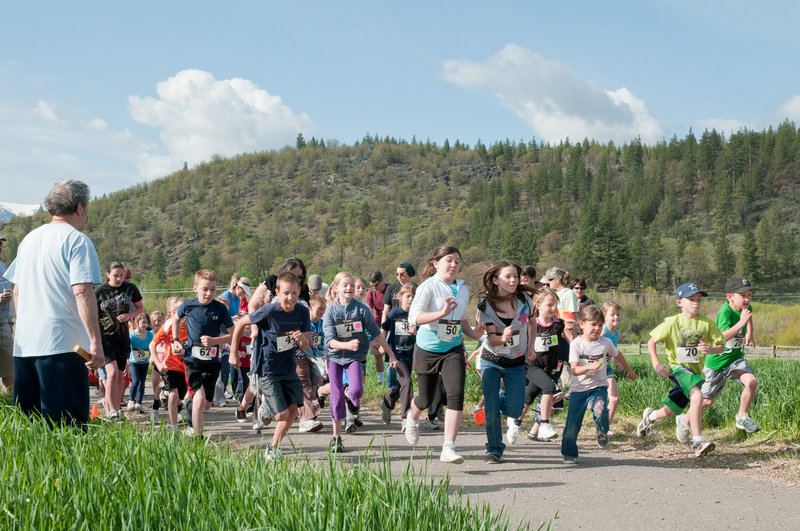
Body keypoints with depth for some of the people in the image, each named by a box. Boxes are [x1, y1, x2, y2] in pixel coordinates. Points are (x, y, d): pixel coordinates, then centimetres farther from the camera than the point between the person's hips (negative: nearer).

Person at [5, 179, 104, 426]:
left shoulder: (29, 239, 17)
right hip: (62, 344, -7)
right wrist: (96, 341, -20)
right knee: (68, 425, -6)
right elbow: (82, 292, -18)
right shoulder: (77, 241, -6)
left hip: (23, 345, 7)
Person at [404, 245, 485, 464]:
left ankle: (449, 448, -18)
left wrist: (473, 332, 1)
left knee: (456, 394, -19)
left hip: (453, 350, 3)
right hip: (427, 349, -3)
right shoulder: (428, 287, -12)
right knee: (426, 399, 13)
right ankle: (412, 418, 51)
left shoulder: (463, 290, 7)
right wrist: (441, 313, -39)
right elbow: (413, 317, -25)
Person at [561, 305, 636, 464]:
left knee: (600, 411, -29)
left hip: (598, 387, 1)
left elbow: (617, 355, 20)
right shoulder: (576, 344, -10)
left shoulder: (605, 342, -2)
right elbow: (574, 370, -17)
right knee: (572, 424, -2)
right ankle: (569, 453, 21)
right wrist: (590, 366, -35)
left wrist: (629, 370, 33)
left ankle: (602, 432, 5)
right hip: (579, 389, -1)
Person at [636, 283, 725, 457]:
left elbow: (721, 346, 2)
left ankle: (651, 415, 48)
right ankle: (697, 440, -29)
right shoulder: (673, 323, -8)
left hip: (695, 370, 4)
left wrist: (710, 349, -20)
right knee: (697, 395, -31)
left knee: (673, 410, 15)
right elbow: (651, 342, -1)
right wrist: (656, 364, -12)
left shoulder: (707, 323, -2)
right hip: (678, 367, -4)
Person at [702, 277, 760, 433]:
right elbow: (721, 338, -43)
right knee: (707, 400, 6)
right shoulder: (725, 312, -27)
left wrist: (749, 334, 22)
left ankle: (742, 417, 1)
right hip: (716, 362, -5)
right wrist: (741, 323, -45)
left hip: (735, 358, 5)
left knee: (751, 382, -21)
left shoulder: (746, 307, -5)